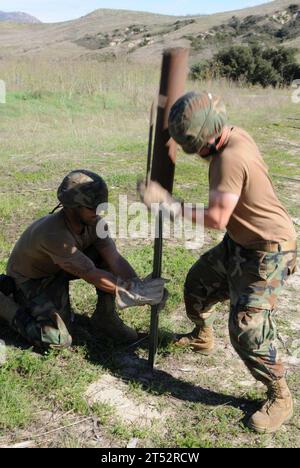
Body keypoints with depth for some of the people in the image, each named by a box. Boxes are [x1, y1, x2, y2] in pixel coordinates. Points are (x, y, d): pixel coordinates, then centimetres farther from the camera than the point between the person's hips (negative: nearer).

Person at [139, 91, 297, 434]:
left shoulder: (230, 159, -32)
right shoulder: (233, 136, -3)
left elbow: (216, 219, -29)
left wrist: (169, 205, -24)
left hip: (268, 252, -10)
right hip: (239, 242, 10)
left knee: (247, 327, -12)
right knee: (198, 283, 22)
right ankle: (202, 337, 50)